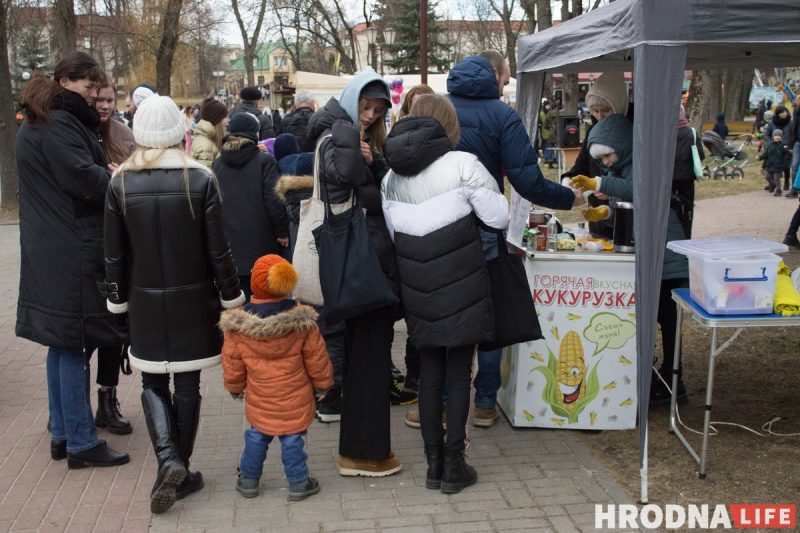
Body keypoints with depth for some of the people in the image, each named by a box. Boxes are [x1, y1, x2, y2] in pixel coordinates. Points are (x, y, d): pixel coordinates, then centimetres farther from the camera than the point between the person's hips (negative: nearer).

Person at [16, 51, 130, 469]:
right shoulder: (58, 125, -14)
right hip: (72, 255, -10)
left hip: (48, 252, 10)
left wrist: (107, 174, 4)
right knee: (73, 343, -4)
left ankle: (61, 434, 24)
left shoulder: (36, 125, 18)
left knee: (62, 342, 15)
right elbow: (84, 179, -23)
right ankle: (81, 443, 5)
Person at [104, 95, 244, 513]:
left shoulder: (120, 184, -6)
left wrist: (117, 299, 13)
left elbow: (114, 254, -1)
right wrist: (231, 297, 4)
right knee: (187, 385, 10)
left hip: (145, 302, 1)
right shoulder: (200, 180, -10)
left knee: (153, 383, 14)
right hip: (193, 301, -1)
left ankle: (168, 459, -6)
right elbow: (218, 250, -7)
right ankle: (181, 471, 19)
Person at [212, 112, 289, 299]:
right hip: (260, 244, -4)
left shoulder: (217, 163, 5)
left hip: (229, 242, 4)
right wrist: (282, 232, -2)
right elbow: (273, 199, -13)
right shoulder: (264, 161, -9)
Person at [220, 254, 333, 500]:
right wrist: (322, 382, 12)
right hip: (295, 402, -1)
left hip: (259, 402, 2)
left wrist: (235, 388, 17)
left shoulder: (237, 327, -12)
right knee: (292, 439, 11)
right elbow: (317, 359, -5)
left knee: (256, 437, 20)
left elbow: (232, 364, -1)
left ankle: (248, 480, 32)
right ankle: (298, 483, 21)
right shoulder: (302, 323, -14)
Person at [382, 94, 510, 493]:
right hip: (461, 286, -4)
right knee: (459, 374, 6)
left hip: (417, 288, 4)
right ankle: (454, 467, 13)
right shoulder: (462, 164, -10)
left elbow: (391, 234, 6)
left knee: (429, 374, 13)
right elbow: (499, 217, -5)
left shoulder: (391, 175, 5)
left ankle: (434, 464, 21)